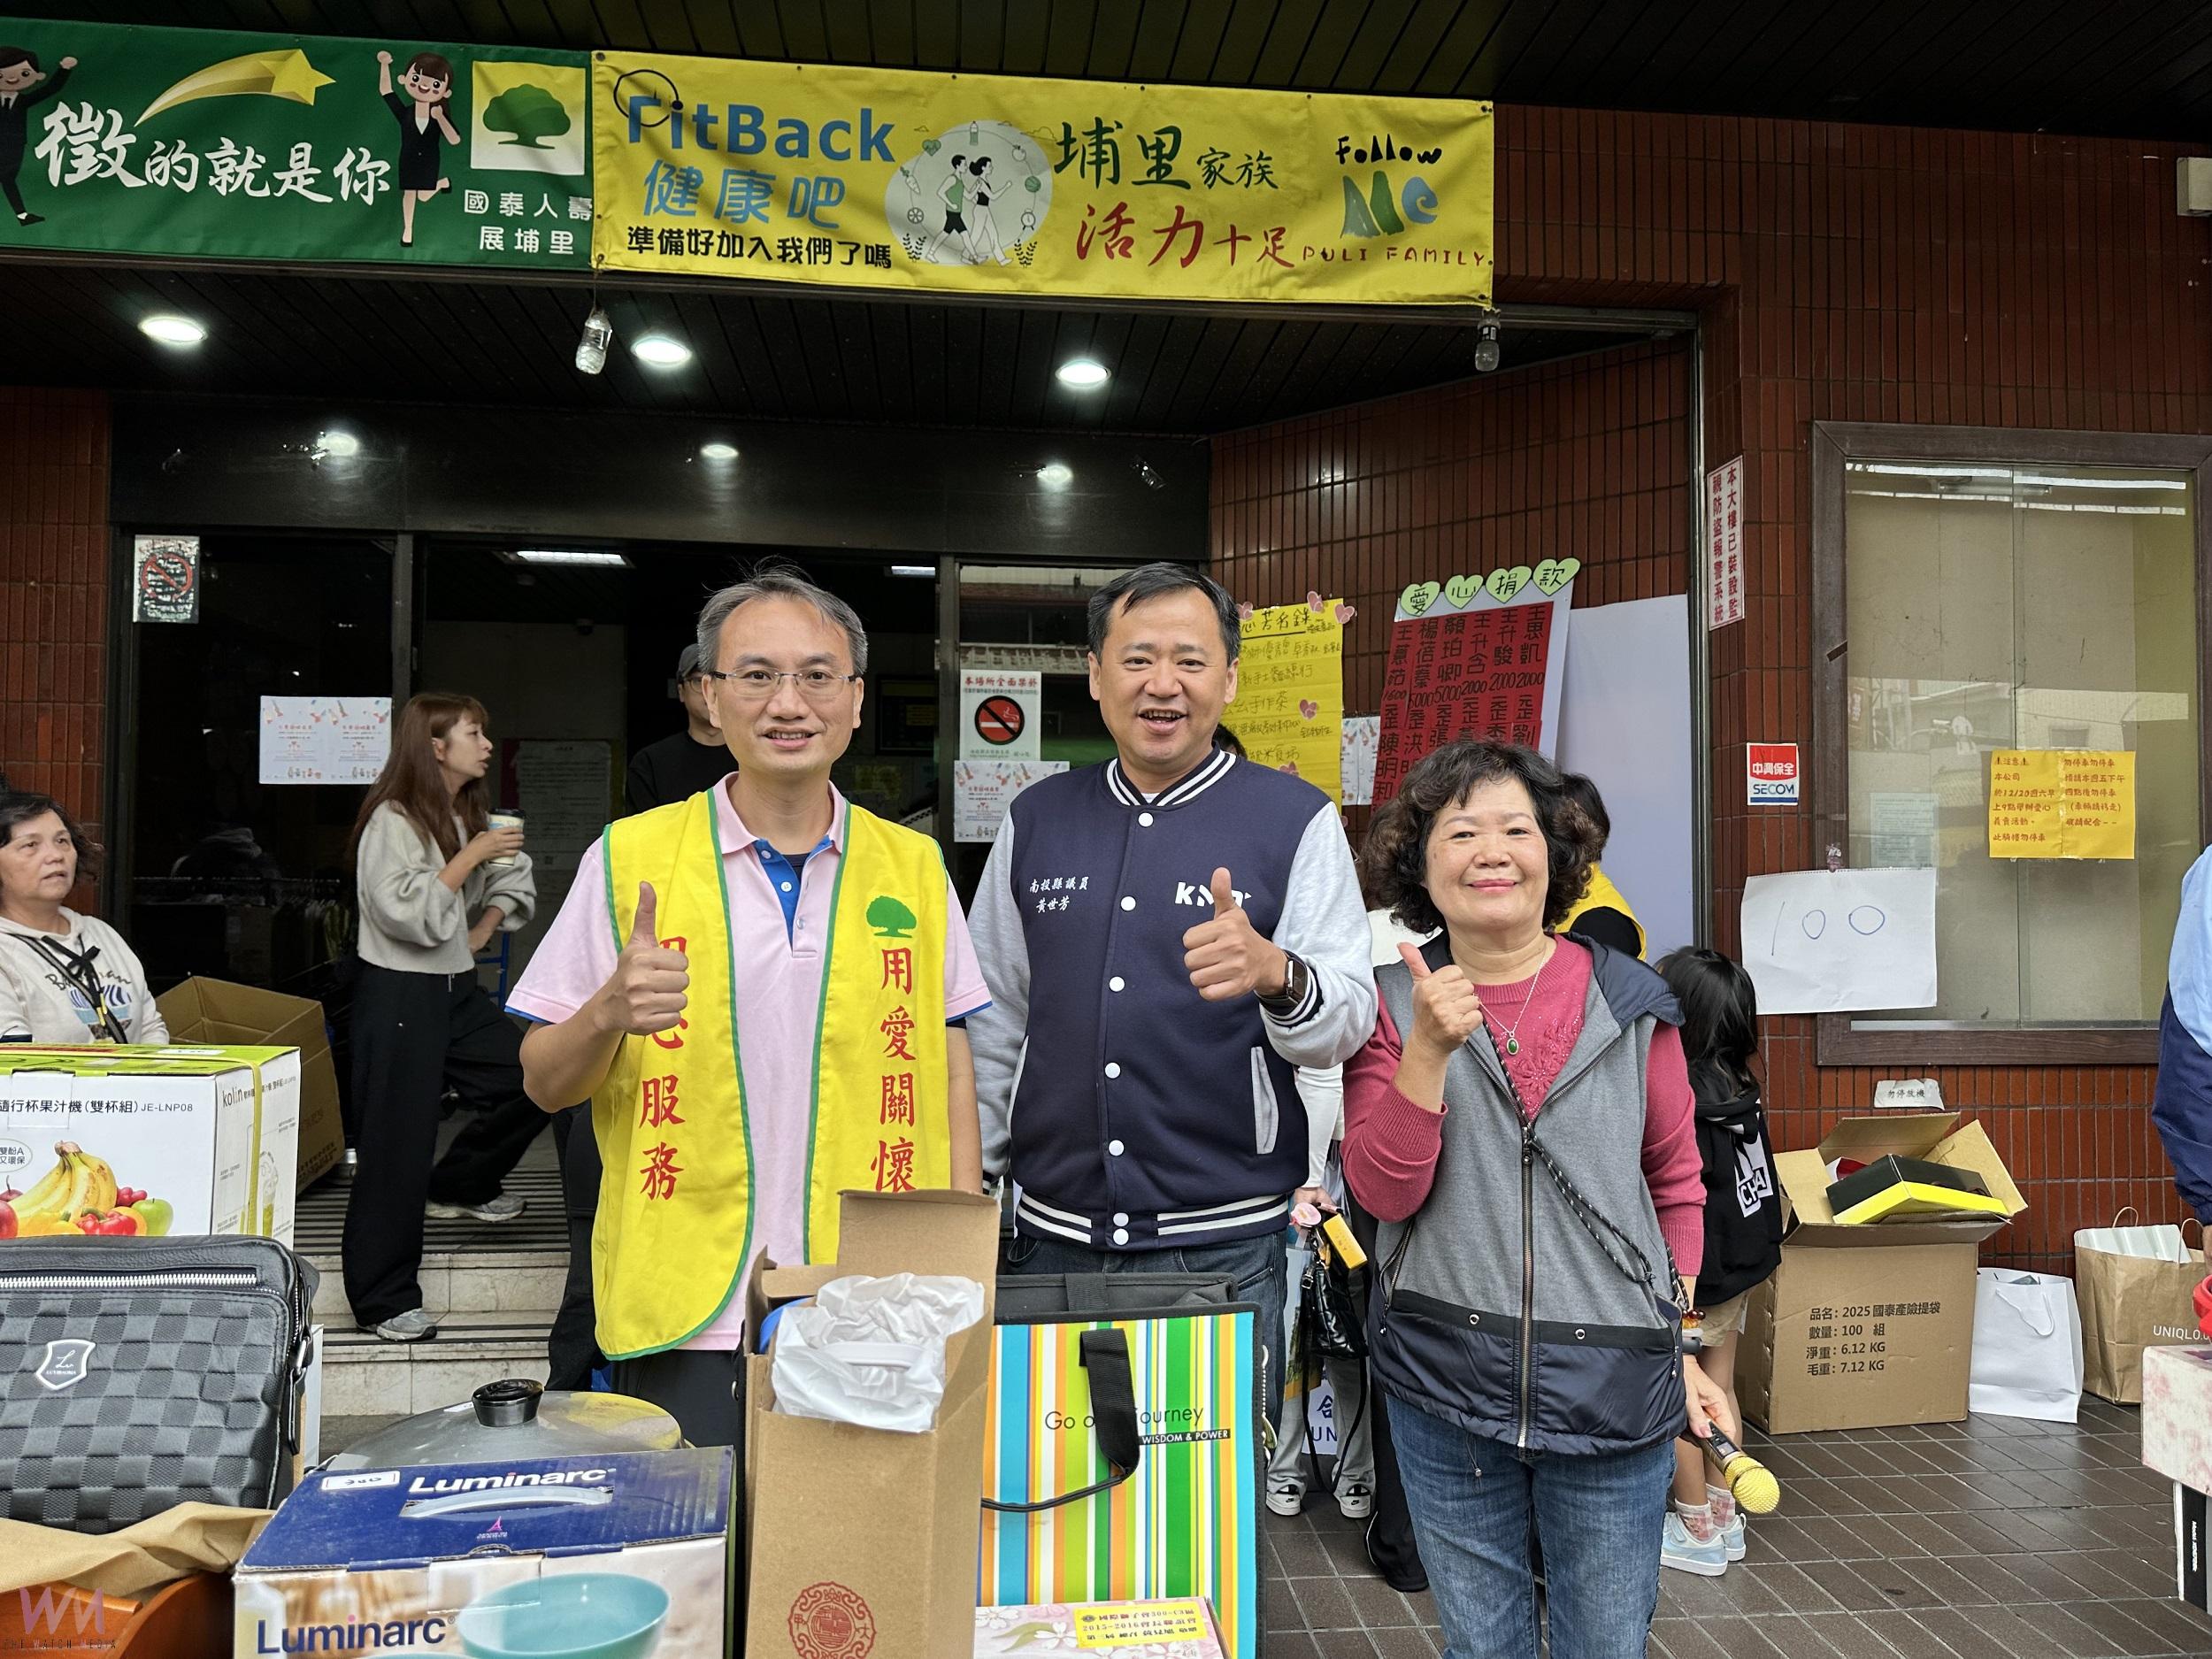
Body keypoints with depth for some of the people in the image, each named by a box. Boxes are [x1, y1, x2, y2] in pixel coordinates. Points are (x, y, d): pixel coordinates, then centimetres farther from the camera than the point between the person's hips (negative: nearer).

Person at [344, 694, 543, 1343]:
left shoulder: (472, 816, 11)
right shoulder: (393, 820, -13)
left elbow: (517, 875, 23)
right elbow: (407, 913, -22)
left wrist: (487, 926, 8)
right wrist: (472, 856, -18)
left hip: (458, 990, 8)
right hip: (400, 996, -8)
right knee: (397, 1148, -2)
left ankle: (458, 1187, 23)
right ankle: (384, 1301, 8)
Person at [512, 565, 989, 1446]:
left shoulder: (914, 866, 5)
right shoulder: (630, 855, -1)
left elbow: (949, 1069, 9)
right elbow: (544, 1082, 2)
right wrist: (607, 1016, -19)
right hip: (688, 1324, -1)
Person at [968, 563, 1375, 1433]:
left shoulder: (1295, 820, -3)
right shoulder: (1036, 819, 7)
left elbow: (1348, 1018, -8)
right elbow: (994, 1021, 13)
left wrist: (1275, 976, -30)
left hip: (1222, 1246, -3)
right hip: (1053, 1238, 3)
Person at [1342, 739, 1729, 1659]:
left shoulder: (1632, 1004, -1)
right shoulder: (1394, 1002, -2)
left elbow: (1676, 1185, 8)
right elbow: (1383, 1192, -9)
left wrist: (1679, 1345, 4)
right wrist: (1429, 1048, -20)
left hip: (1612, 1392, 0)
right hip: (1443, 1379, 0)